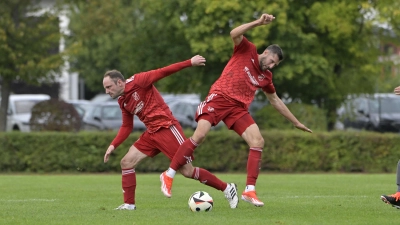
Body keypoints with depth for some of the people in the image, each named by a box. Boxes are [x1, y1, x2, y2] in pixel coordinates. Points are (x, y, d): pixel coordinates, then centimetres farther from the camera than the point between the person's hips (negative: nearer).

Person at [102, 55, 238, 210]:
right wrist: (113, 145, 5)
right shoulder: (122, 102, 12)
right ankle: (129, 204, 5)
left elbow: (163, 72, -13)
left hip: (166, 127, -8)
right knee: (126, 162, -3)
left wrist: (190, 62, -18)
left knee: (188, 171, -7)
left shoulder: (136, 82, -11)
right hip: (151, 133, 8)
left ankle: (227, 188, 5)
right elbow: (126, 127, 18)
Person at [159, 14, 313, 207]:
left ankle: (249, 191, -10)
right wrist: (258, 23, -23)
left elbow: (275, 100, 29)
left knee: (257, 142, -12)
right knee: (199, 135, -21)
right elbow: (234, 34, -17)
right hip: (219, 97, -6)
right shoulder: (247, 50, 3)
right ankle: (169, 174, -8)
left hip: (239, 108, 6)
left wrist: (295, 122, 31)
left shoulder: (266, 76, 17)